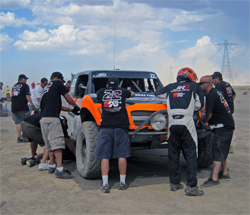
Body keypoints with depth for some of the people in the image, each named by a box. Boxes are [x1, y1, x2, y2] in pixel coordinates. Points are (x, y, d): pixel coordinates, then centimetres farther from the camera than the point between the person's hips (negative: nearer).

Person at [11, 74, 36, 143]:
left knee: (18, 122, 8)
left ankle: (19, 137, 7)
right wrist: (32, 104, -7)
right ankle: (24, 135, -8)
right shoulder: (25, 85, -2)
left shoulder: (14, 86, 19)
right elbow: (27, 96, -11)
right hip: (22, 107, -6)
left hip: (14, 107, 7)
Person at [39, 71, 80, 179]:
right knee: (57, 143, -12)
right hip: (51, 118, -9)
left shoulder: (47, 88, 29)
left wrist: (70, 109, 35)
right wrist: (76, 107, 25)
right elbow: (68, 98, 8)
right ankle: (59, 170, -17)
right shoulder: (57, 83, 6)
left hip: (43, 118, 9)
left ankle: (52, 166, 25)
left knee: (50, 145, 17)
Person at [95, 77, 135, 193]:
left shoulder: (102, 92, 12)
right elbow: (133, 94, 33)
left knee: (104, 156, 2)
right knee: (121, 155, 6)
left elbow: (97, 95, 35)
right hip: (121, 127, 0)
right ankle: (122, 183, 14)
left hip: (106, 127, 0)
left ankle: (105, 184, 0)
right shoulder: (122, 92, 13)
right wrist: (129, 92, 53)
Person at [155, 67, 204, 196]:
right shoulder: (194, 86, 10)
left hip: (172, 124, 4)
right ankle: (191, 186, -3)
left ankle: (174, 183, 20)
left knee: (173, 155, 13)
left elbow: (158, 93, 35)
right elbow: (199, 105, 8)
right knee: (191, 155, 1)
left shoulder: (170, 87, 18)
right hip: (187, 123, -3)